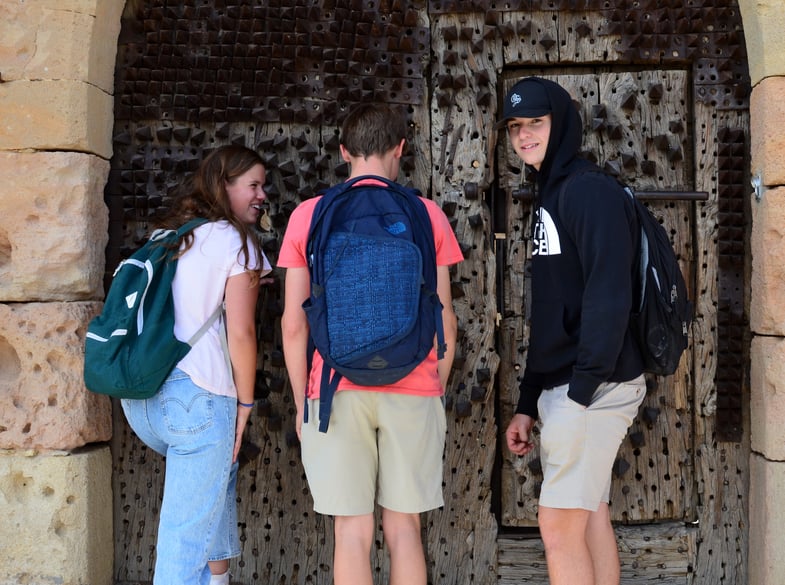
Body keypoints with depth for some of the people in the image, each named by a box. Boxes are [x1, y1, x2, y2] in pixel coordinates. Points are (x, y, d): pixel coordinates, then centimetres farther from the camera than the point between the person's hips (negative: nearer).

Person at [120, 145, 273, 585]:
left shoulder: (164, 238, 18)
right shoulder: (235, 241, -3)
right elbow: (240, 332, -9)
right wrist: (245, 402, 0)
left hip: (140, 395, 8)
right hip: (195, 396, -8)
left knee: (219, 471, 29)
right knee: (188, 529, -1)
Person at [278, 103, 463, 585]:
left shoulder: (308, 215, 3)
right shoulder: (428, 215, 3)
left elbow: (294, 323, 0)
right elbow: (445, 321, 3)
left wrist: (302, 405, 8)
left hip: (336, 390, 0)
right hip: (412, 390, 1)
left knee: (353, 532, 4)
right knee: (403, 528, 9)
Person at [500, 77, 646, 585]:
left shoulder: (590, 189, -10)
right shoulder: (549, 196, 18)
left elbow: (609, 295, -20)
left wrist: (584, 387, -22)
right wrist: (528, 403, 16)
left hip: (593, 388, -9)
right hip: (558, 387, 9)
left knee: (559, 525, -6)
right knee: (591, 520, 13)